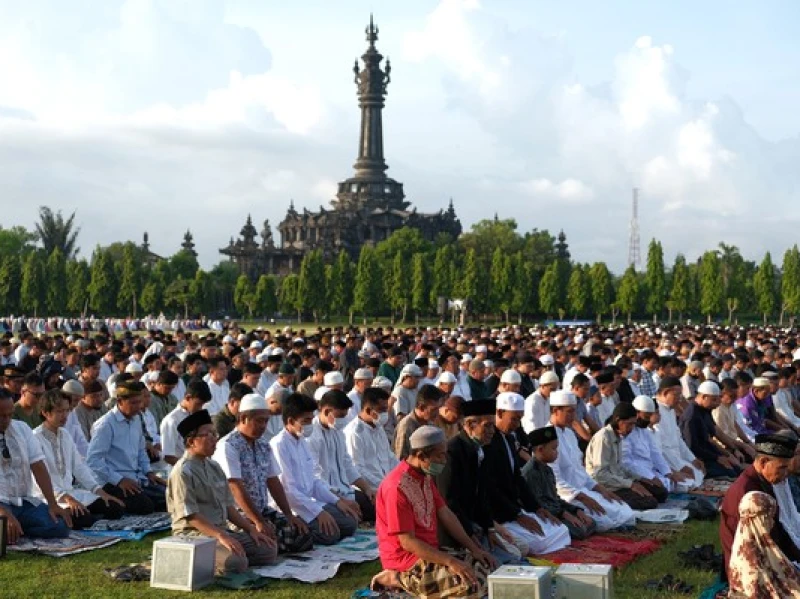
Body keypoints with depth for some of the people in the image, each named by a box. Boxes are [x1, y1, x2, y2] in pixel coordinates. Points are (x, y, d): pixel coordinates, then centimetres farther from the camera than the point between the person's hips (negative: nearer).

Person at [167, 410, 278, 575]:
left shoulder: (214, 467, 16)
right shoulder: (183, 472, -12)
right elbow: (190, 515, -19)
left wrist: (251, 529, 7)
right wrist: (220, 536, -27)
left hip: (222, 531, 9)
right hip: (193, 534, -9)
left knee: (269, 549, -4)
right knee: (236, 562, -32)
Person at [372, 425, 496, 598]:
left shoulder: (425, 476, 9)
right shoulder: (397, 488, -23)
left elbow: (445, 514, 13)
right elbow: (407, 542, -23)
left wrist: (474, 549, 5)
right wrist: (450, 561, -28)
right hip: (407, 560, -10)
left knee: (486, 566, 4)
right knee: (472, 585, -24)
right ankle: (401, 579, -8)